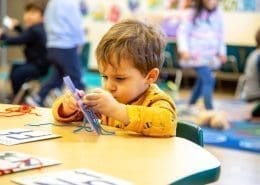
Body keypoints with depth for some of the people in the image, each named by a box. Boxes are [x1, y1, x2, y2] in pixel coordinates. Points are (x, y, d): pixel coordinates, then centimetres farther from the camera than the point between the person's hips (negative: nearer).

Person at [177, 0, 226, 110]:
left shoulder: (218, 14, 7)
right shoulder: (192, 14, -9)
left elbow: (220, 34, 18)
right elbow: (182, 32, -9)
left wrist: (222, 52, 18)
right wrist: (184, 49, -20)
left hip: (210, 55, 6)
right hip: (197, 54, -6)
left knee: (202, 80, 16)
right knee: (208, 80, -18)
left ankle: (191, 104, 34)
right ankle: (209, 109, -15)